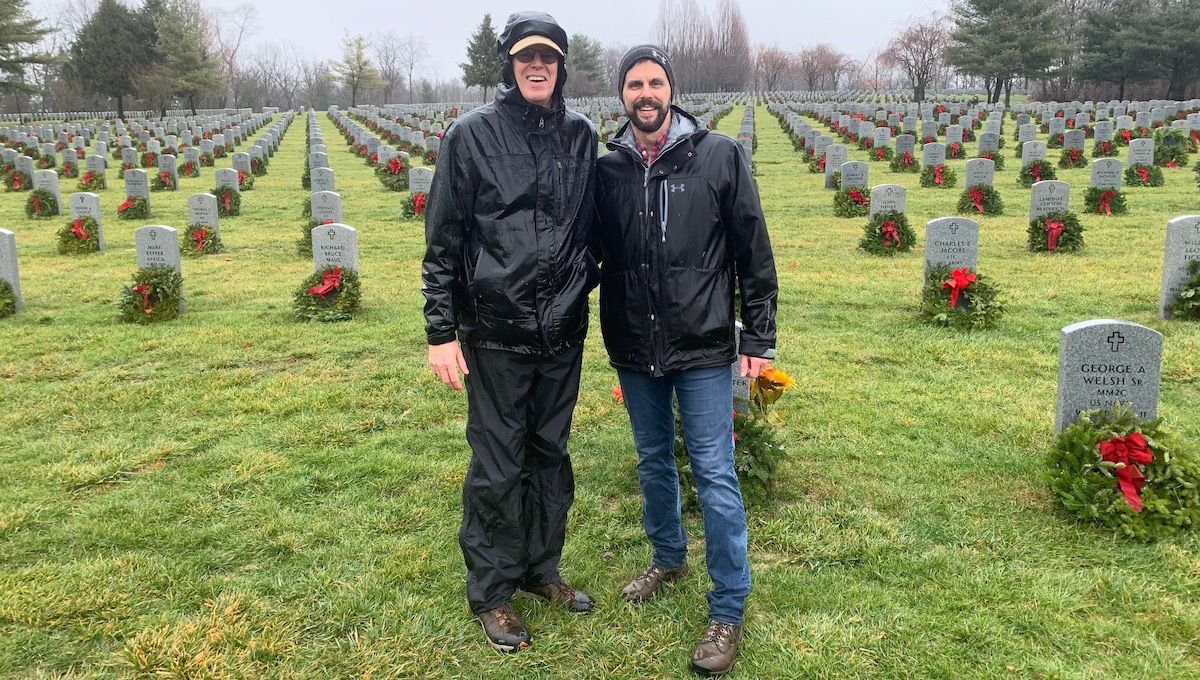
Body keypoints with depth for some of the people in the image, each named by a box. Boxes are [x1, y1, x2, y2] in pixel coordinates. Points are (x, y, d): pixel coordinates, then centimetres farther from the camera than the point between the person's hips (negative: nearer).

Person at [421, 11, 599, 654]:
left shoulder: (580, 135, 6)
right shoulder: (472, 133, -5)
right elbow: (442, 239, -5)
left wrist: (587, 290, 12)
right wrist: (441, 331, -8)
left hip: (562, 333, 4)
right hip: (496, 334, -4)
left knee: (550, 454, 15)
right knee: (498, 466, 4)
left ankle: (540, 570, 34)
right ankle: (491, 592, 23)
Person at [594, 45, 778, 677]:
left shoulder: (719, 156, -7)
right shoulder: (607, 168, 1)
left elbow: (753, 252, -4)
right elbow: (593, 255, 10)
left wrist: (759, 336, -5)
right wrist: (606, 334, 6)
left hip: (702, 348, -3)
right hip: (633, 350, 4)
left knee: (714, 475, 0)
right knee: (653, 461, 19)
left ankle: (728, 611, 13)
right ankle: (668, 556, 43)